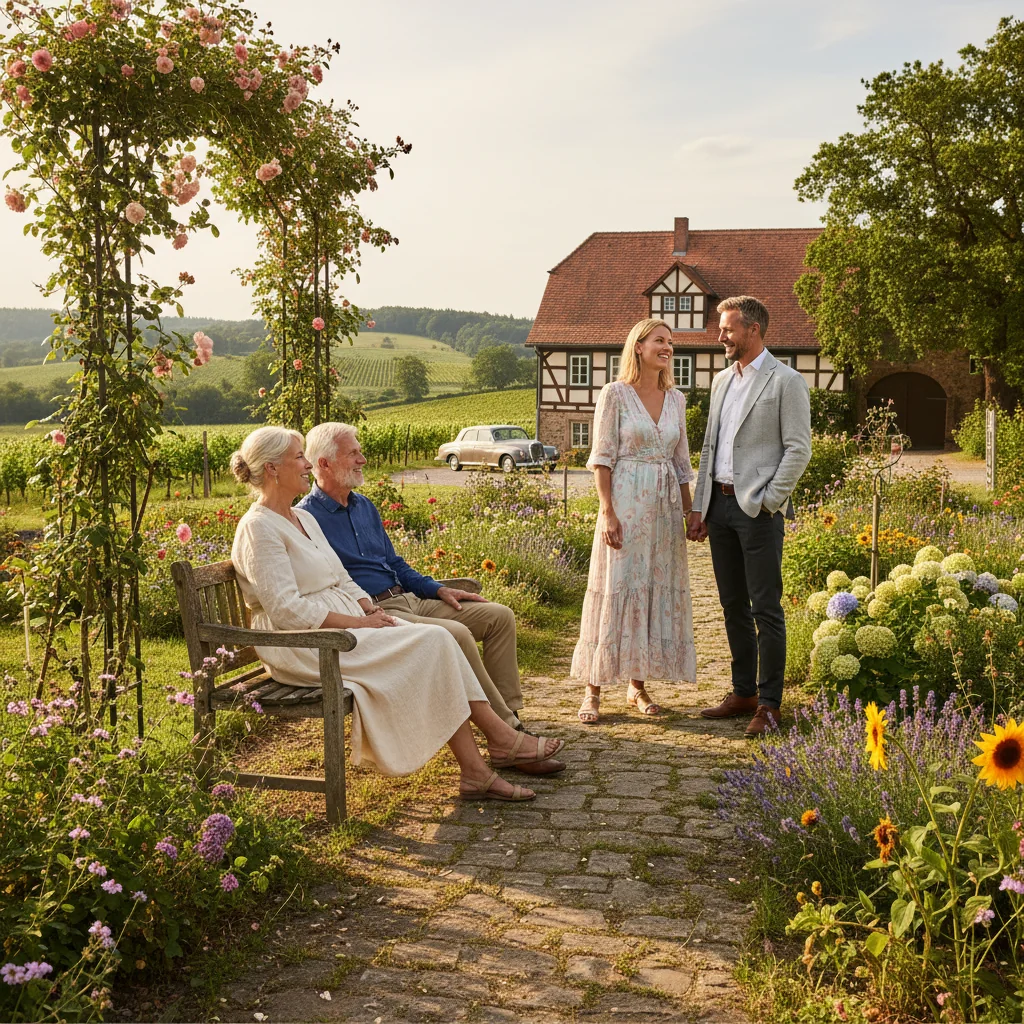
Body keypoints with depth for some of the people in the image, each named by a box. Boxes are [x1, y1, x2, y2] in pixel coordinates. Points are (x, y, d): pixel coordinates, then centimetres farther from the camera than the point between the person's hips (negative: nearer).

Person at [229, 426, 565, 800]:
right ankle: (501, 738, -7)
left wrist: (372, 611, 0)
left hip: (343, 626, 9)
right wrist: (358, 622, -18)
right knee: (430, 644, -19)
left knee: (438, 643, -12)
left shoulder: (303, 519, 19)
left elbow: (342, 582, 20)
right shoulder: (259, 528, -12)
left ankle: (476, 772, -15)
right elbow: (287, 609, -20)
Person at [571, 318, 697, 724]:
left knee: (659, 590, 7)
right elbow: (602, 458, -7)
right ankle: (593, 692, 2)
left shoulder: (676, 399, 11)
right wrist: (608, 513, -14)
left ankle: (637, 686, 18)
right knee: (615, 590, -5)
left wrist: (689, 511, 11)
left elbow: (681, 461, 15)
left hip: (665, 505, 6)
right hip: (626, 501, -5)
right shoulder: (615, 393, -4)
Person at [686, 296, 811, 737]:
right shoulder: (721, 381, 16)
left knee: (766, 608, -4)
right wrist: (699, 507, 12)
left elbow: (798, 449, -9)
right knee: (733, 605, 12)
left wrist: (767, 502, -14)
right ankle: (744, 693, 22)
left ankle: (769, 703, 3)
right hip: (720, 503, 7)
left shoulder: (786, 381, -5)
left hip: (757, 509, -7)